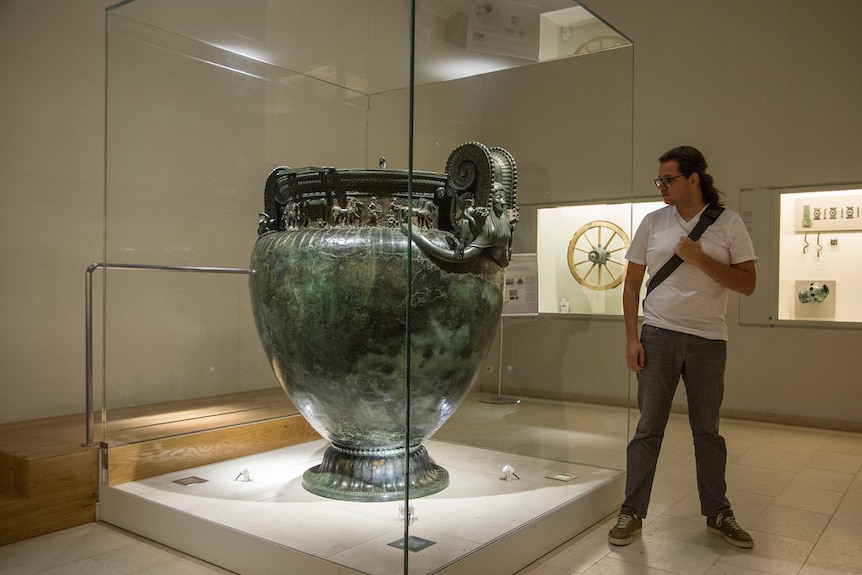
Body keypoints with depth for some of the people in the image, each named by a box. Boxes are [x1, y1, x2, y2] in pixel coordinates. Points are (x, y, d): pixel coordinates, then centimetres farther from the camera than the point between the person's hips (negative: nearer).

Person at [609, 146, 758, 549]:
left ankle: (717, 513, 28)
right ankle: (632, 512, 13)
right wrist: (631, 338, -2)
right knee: (648, 428, 3)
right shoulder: (653, 222, 3)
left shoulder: (728, 223, 0)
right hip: (659, 335, 0)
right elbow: (631, 284, 5)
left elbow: (748, 284, -5)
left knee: (707, 430, 12)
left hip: (709, 340, 0)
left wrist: (700, 258, -17)